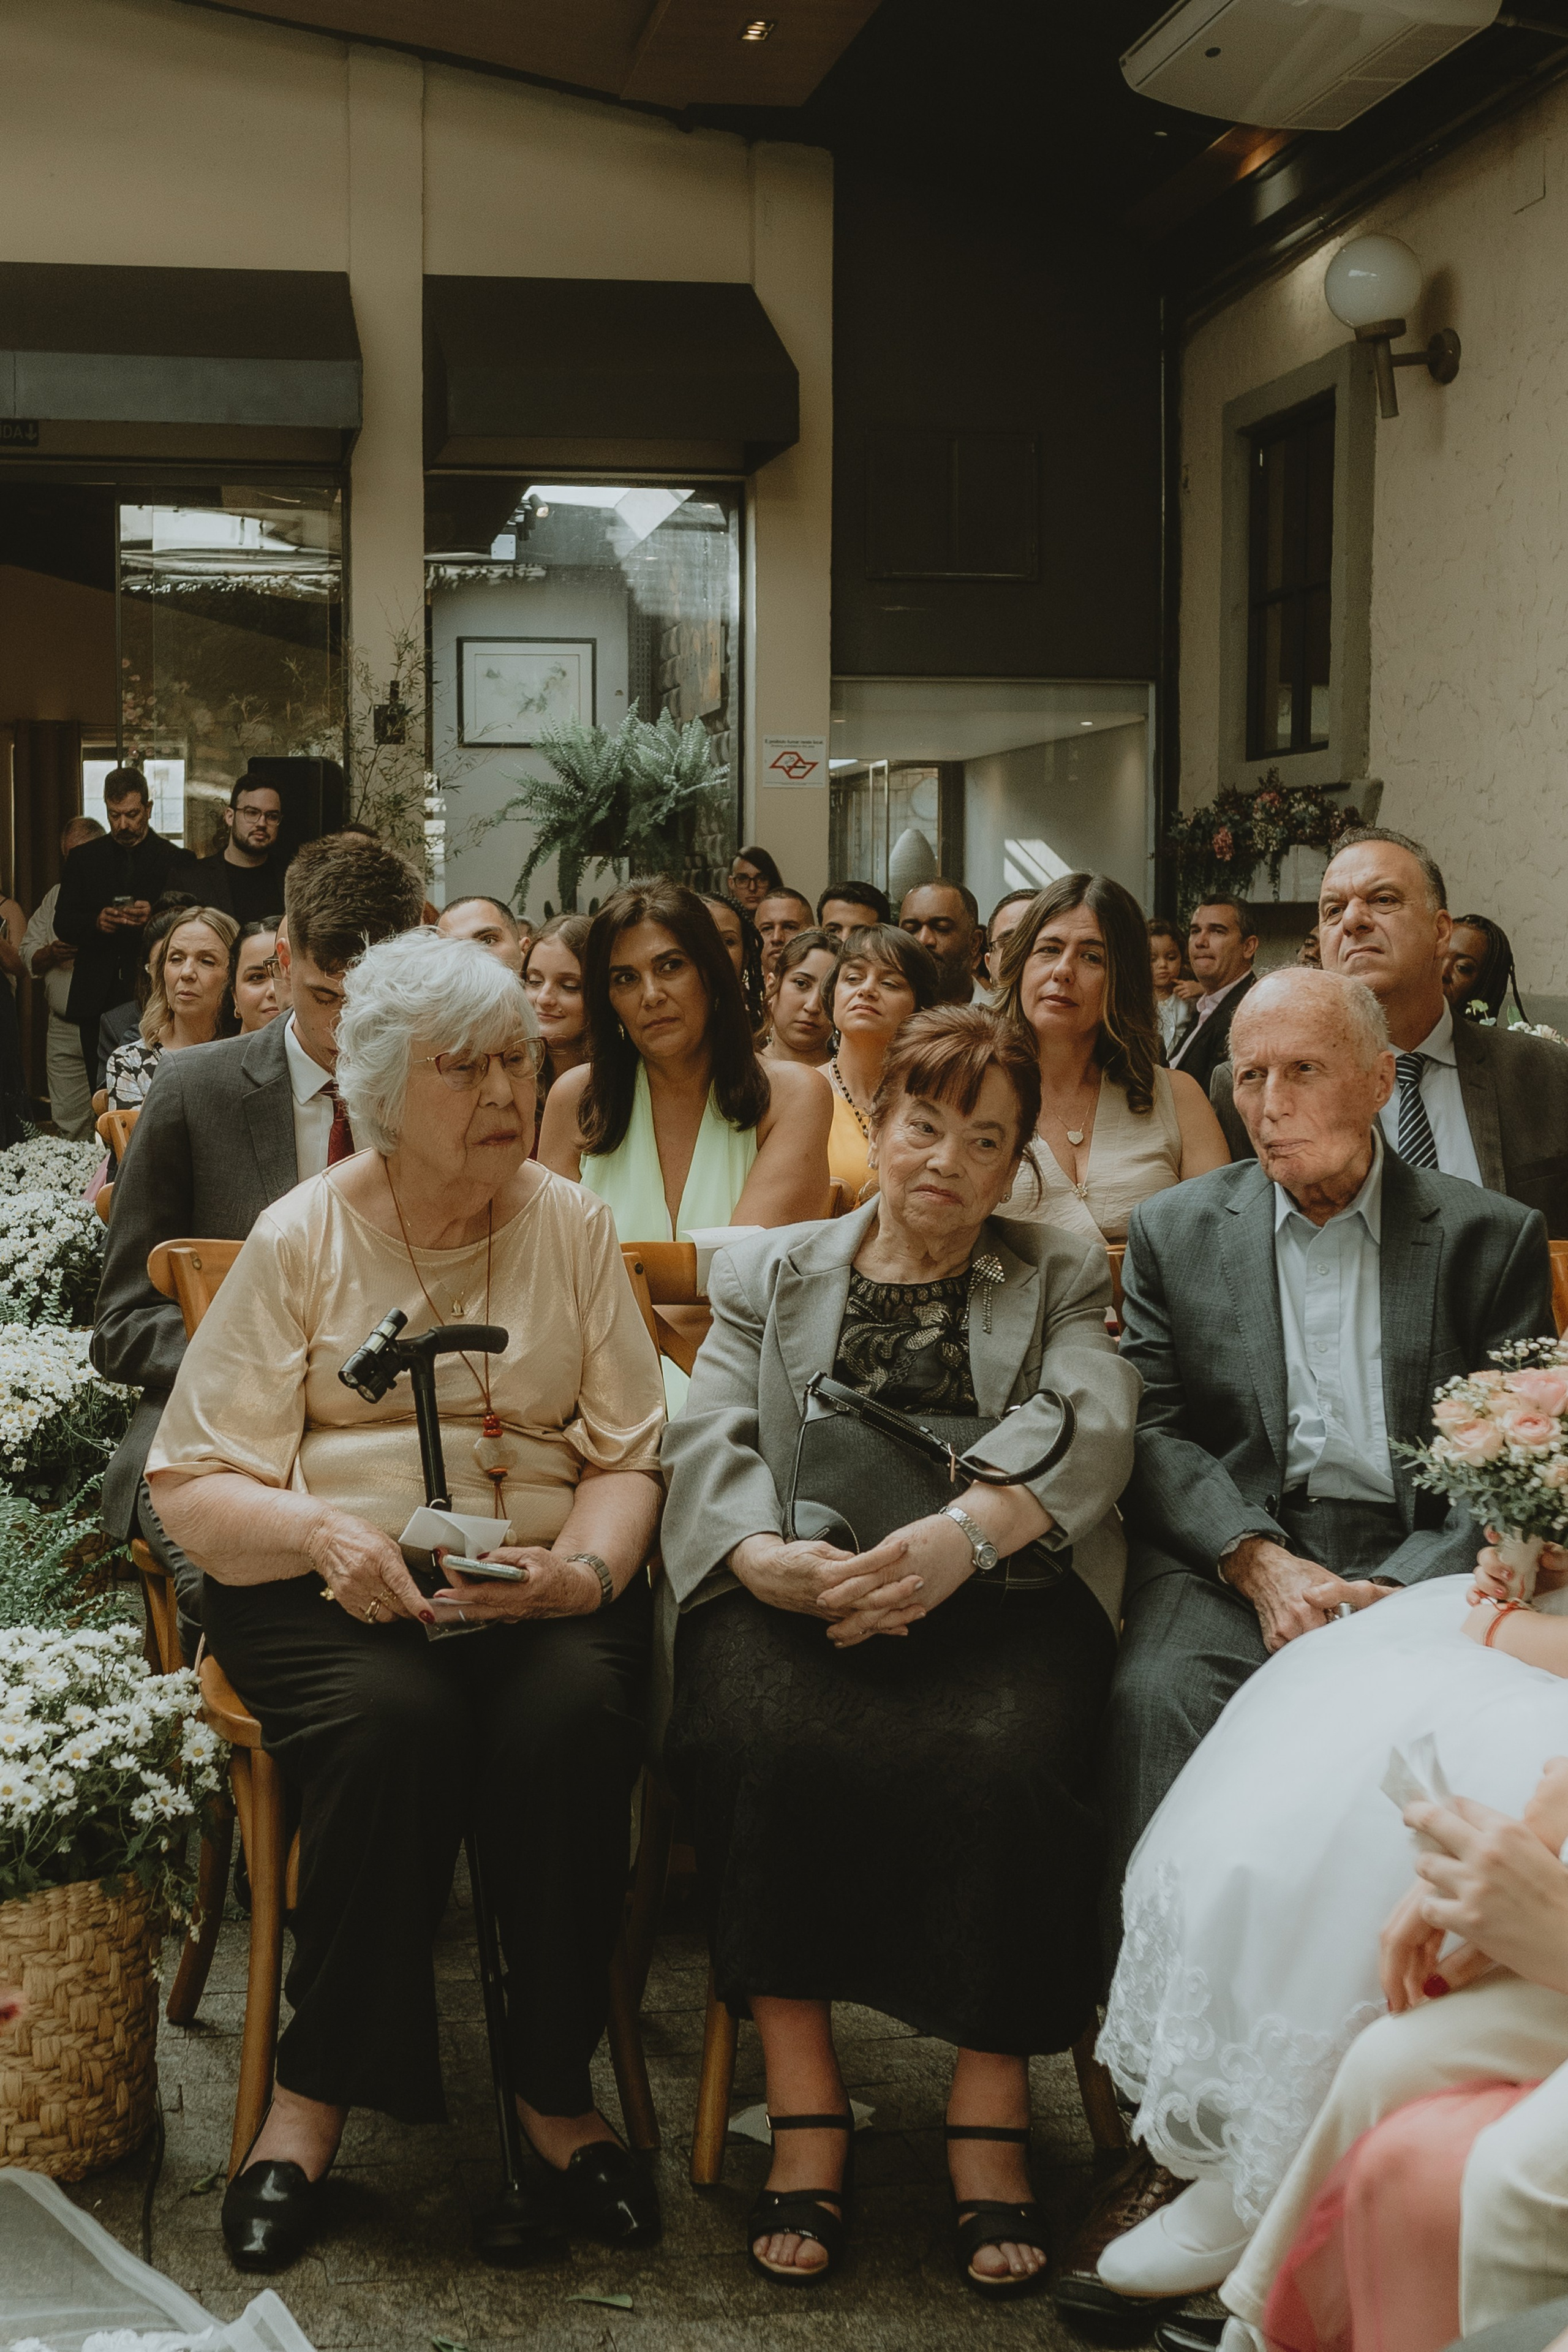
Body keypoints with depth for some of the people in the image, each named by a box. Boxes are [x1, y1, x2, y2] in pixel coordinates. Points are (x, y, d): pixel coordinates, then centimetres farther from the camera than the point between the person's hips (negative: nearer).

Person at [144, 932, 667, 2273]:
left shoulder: (574, 1227, 9)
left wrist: (579, 1572, -15)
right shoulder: (300, 1238, 3)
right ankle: (317, 2099, -17)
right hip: (325, 1585, -1)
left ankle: (557, 2094, -14)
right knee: (391, 1719, -33)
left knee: (574, 1715, -30)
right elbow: (190, 1481, 0)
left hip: (541, 1586, 2)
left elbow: (628, 1458, 6)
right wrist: (323, 1532, -20)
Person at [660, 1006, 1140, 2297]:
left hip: (999, 1599, 0)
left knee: (1005, 1757, -33)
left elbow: (1089, 1424, -2)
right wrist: (769, 1559, -17)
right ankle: (806, 2109, -21)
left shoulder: (1060, 1278, 19)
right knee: (770, 1742, -32)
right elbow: (709, 1444, 7)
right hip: (795, 1598, 1)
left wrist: (959, 1534, -23)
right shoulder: (767, 1271, 21)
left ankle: (992, 2117, -18)